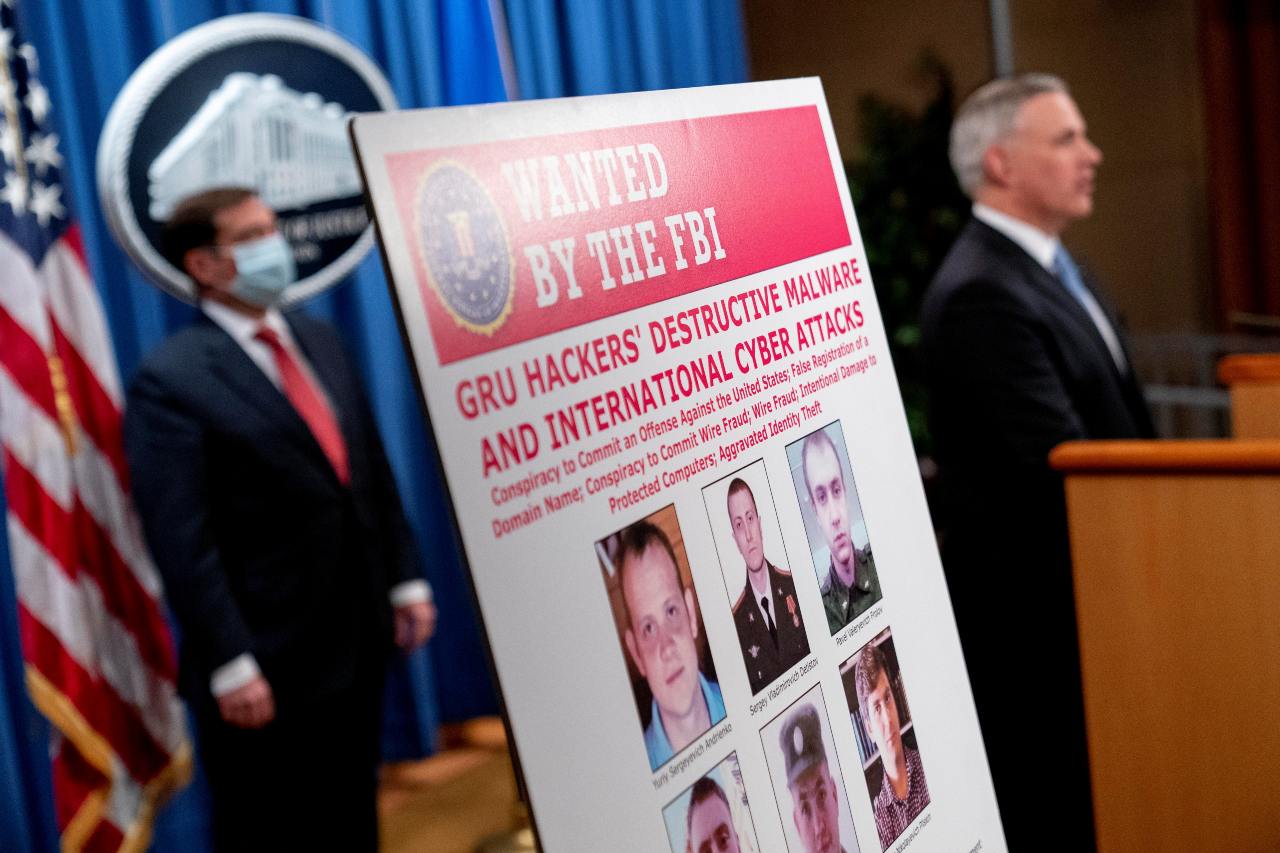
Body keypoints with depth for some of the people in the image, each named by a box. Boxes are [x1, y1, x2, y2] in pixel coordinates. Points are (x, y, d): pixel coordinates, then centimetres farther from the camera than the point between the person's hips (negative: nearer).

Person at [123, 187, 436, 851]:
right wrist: (231, 666, -20)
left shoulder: (319, 341, 10)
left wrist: (405, 580, 10)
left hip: (358, 643, 7)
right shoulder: (170, 380, -13)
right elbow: (182, 542, -17)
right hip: (267, 665, -6)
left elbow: (373, 471, 14)